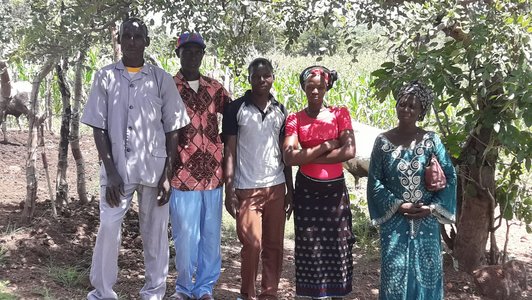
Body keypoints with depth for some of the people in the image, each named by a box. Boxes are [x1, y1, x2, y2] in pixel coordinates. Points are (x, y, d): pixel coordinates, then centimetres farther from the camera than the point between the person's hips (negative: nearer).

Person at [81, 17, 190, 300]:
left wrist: (168, 174, -2)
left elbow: (172, 129, 4)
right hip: (117, 168, 0)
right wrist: (111, 171, -7)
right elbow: (98, 127, 2)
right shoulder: (105, 77, 3)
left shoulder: (161, 79, 3)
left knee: (155, 231, 6)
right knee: (108, 228, -5)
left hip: (154, 168, 0)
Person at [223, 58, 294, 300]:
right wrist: (229, 190, -9)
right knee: (252, 244, -6)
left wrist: (290, 190, 11)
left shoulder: (280, 111, 11)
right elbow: (229, 151, -2)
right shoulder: (236, 109, -1)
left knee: (274, 245, 6)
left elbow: (284, 153, 14)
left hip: (277, 187, 4)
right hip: (247, 189, -3)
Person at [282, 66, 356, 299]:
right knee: (309, 245, 5)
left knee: (337, 244, 5)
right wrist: (325, 146, -15)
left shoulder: (340, 114, -1)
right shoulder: (294, 119, -1)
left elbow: (349, 151, -14)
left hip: (335, 189, 0)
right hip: (306, 189, 0)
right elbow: (289, 157, -14)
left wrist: (308, 157, -12)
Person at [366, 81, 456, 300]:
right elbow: (375, 182, -3)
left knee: (426, 271, 8)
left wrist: (433, 207, -10)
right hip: (394, 220, -1)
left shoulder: (431, 140, -1)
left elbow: (450, 177, -1)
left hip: (426, 220, 1)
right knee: (395, 272, 3)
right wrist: (398, 205, -12)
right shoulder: (383, 141, -2)